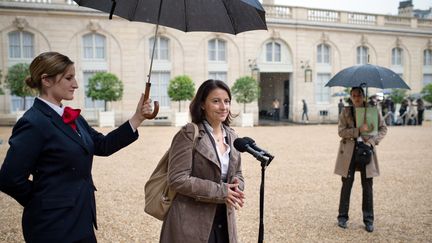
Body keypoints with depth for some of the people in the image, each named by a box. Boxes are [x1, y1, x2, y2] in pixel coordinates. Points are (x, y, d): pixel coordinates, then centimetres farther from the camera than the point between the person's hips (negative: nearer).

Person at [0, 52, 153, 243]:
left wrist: (138, 118, 0)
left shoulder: (72, 117, 8)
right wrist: (43, 202, -5)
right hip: (54, 224, -8)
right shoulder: (33, 123, -18)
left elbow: (103, 145, 7)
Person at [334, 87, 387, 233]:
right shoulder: (346, 112, 3)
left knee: (367, 186, 4)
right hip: (349, 151, -1)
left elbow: (383, 128, 8)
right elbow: (341, 131, -6)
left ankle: (368, 220, 15)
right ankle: (342, 217, 15)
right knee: (347, 184, 3)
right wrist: (359, 130, -19)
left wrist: (373, 140, -7)